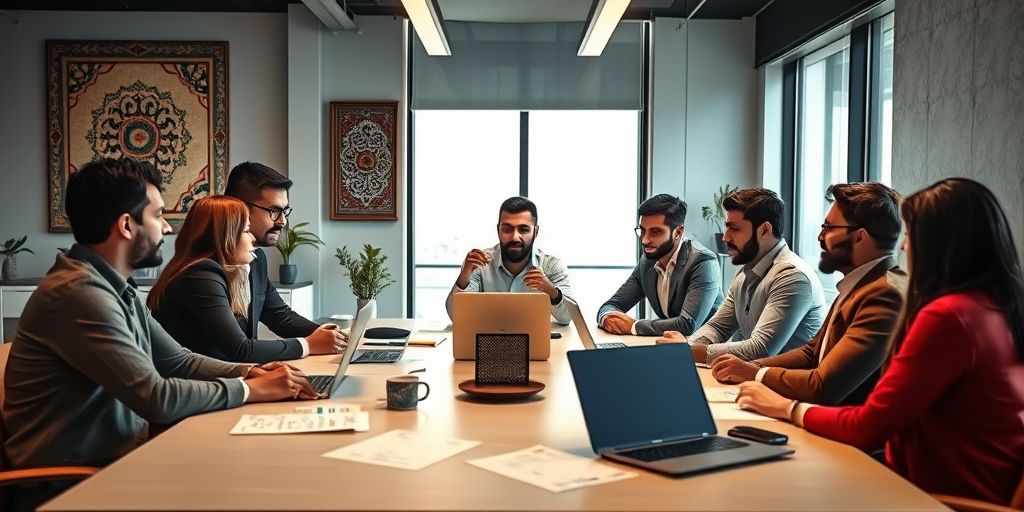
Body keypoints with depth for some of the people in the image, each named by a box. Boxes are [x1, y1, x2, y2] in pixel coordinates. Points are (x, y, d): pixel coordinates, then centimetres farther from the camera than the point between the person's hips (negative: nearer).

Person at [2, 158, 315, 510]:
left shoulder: (116, 288, 10)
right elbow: (156, 398, -26)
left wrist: (251, 372, -4)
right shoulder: (78, 292, -22)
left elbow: (179, 361, 12)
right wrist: (251, 389, -15)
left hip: (117, 455, 9)